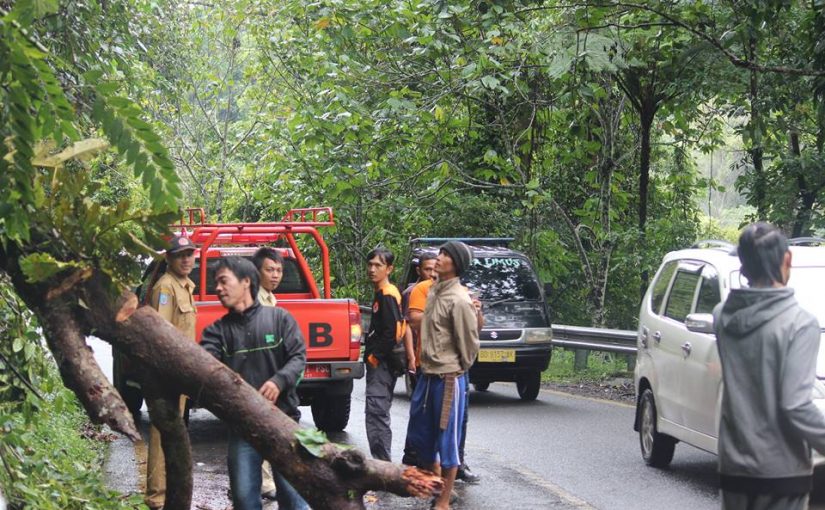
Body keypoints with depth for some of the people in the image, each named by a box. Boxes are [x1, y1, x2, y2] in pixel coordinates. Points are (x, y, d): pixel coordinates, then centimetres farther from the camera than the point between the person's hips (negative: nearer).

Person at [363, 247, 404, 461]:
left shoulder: (387, 295, -14)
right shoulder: (382, 294, 16)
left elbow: (392, 332, -22)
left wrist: (374, 355, -15)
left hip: (381, 363, -11)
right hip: (381, 363, 11)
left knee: (375, 412, -14)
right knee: (379, 414, 16)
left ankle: (382, 462, -16)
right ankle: (383, 461, 23)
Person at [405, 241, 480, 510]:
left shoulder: (459, 299, -17)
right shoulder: (434, 290, 8)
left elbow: (469, 341, -12)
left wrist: (459, 368, 0)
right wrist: (425, 360, 17)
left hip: (448, 378, -9)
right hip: (428, 374, 9)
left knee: (447, 440, 0)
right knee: (419, 434, 17)